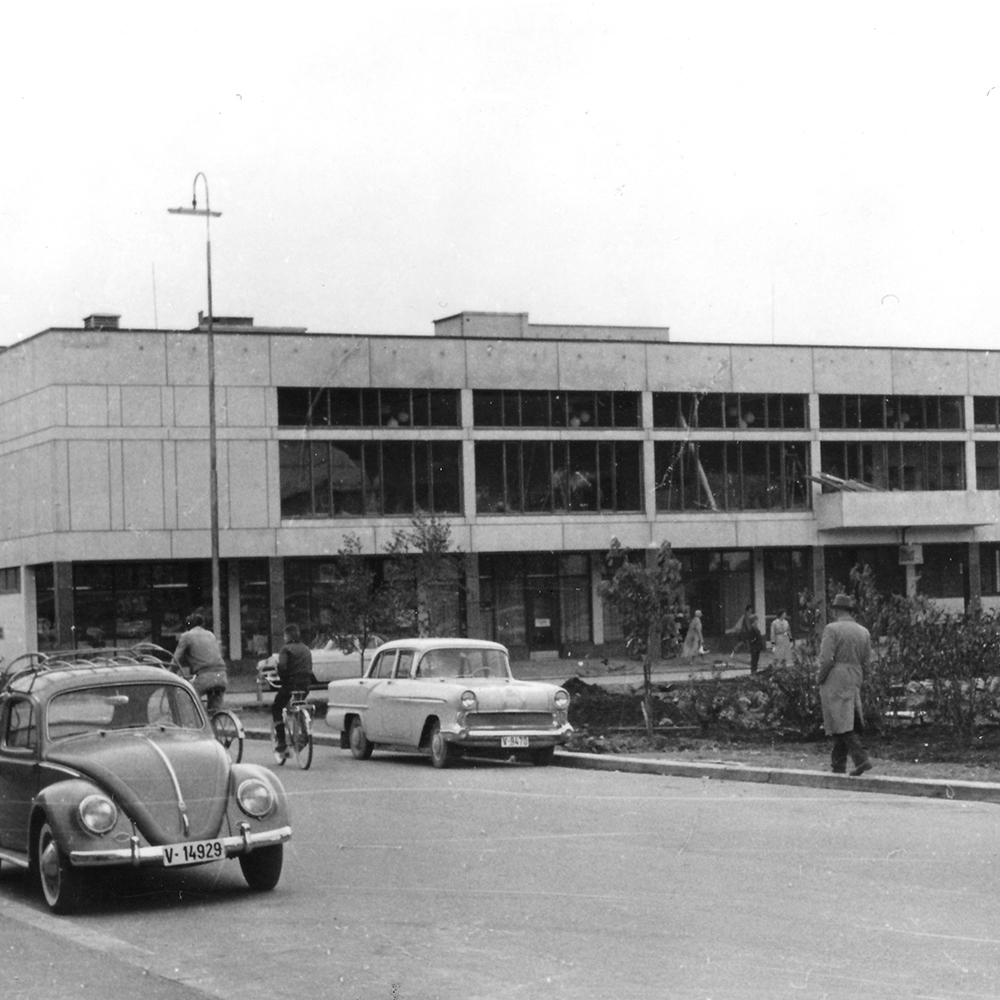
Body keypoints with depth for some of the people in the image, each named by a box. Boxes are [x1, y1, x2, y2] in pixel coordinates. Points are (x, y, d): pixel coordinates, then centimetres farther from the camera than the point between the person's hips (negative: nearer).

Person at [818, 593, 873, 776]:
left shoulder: (832, 629, -11)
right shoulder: (864, 632, 8)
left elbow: (826, 659, -17)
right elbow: (866, 662, 9)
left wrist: (819, 678, -2)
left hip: (834, 682, -6)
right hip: (854, 682, 6)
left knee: (842, 725, -4)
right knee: (844, 724, 15)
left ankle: (861, 760, -15)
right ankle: (838, 765, 18)